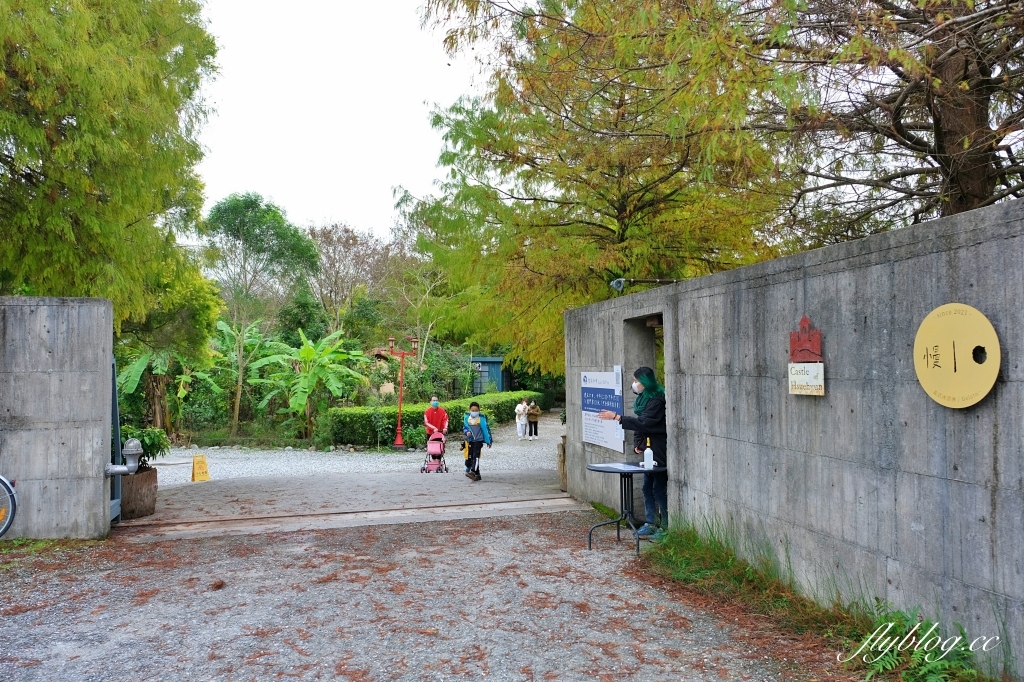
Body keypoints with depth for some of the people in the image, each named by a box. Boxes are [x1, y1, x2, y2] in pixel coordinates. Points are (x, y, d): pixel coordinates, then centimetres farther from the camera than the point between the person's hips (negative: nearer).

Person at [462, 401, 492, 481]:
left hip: (479, 440, -4)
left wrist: (488, 441, 1)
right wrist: (467, 432, -15)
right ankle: (477, 474, 16)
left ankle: (472, 472, -28)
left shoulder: (482, 418, -6)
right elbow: (464, 427, 8)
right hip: (470, 440, 4)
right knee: (470, 457, 6)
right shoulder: (466, 418, 1)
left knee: (476, 456, -17)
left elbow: (486, 429, -1)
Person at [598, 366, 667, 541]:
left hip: (658, 450, -9)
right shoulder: (643, 398, 11)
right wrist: (637, 444, 1)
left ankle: (666, 526, 5)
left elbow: (643, 422, -24)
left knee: (659, 488, -4)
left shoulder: (657, 399, -18)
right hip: (646, 448, 9)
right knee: (648, 487, 11)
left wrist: (617, 417, -25)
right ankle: (650, 523, 19)